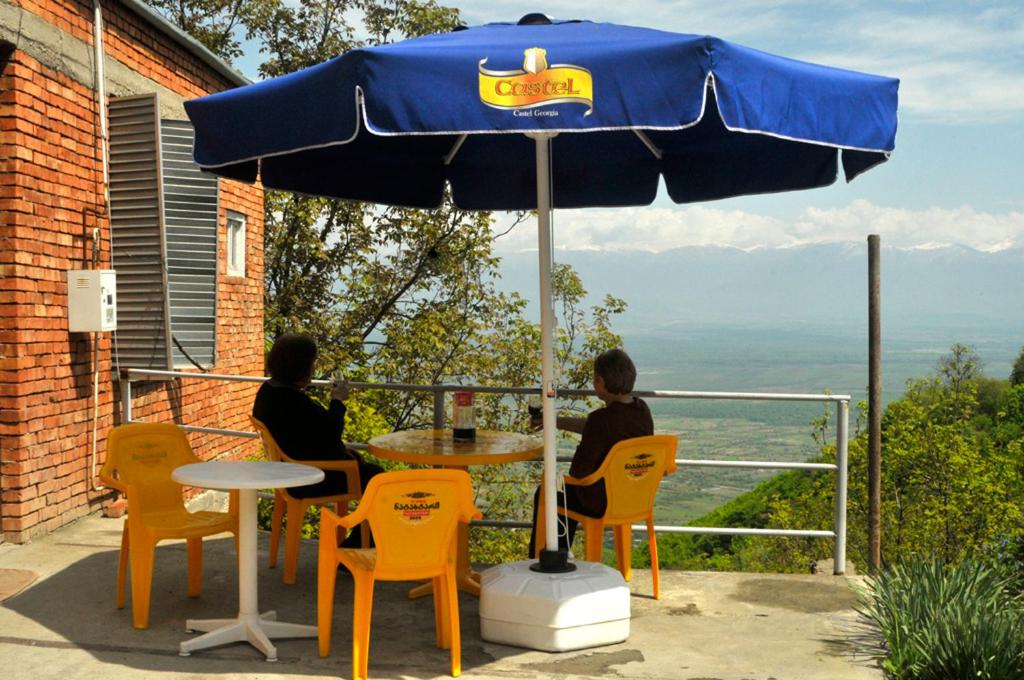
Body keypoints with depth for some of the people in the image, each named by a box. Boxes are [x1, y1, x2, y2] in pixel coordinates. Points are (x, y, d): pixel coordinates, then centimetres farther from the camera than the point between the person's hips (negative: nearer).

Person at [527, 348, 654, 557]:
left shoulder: (602, 418, -27)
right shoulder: (642, 410, -2)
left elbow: (579, 471, -22)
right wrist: (556, 421, 22)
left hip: (603, 503, -8)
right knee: (568, 491, 32)